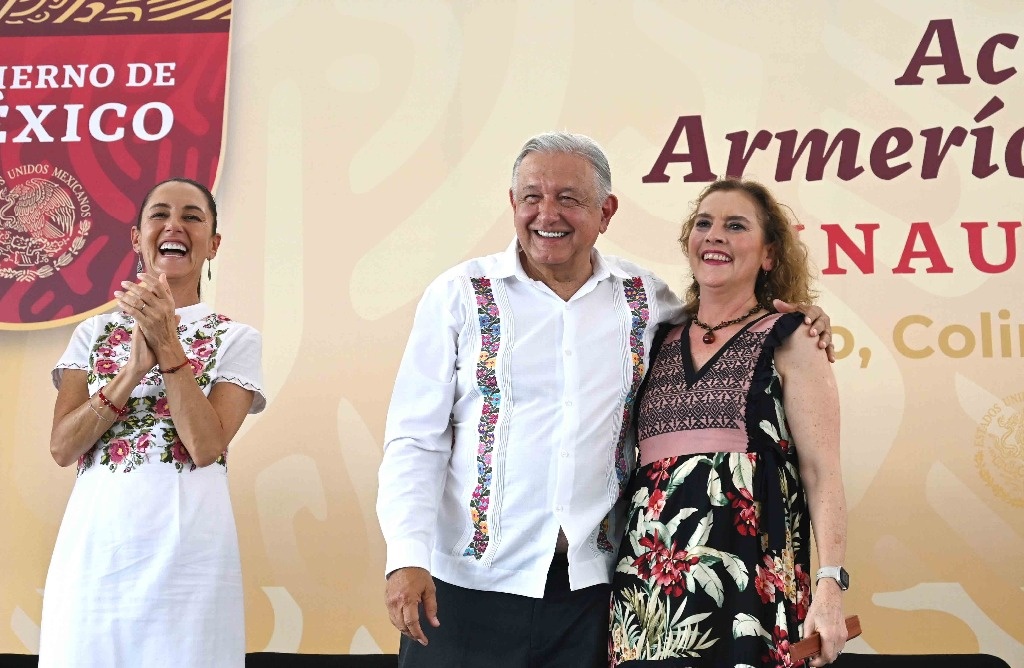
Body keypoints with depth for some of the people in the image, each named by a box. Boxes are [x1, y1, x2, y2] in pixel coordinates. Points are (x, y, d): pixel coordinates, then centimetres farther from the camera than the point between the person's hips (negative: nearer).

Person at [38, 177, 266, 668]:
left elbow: (206, 446, -11)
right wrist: (135, 367, -11)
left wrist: (167, 344, -14)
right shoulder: (94, 333, 10)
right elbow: (62, 448, -1)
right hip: (94, 546, 2)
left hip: (188, 550, -2)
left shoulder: (236, 340, 3)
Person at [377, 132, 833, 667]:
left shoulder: (644, 297, 5)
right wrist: (407, 559, -13)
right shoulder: (460, 295, -1)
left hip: (592, 583, 2)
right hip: (470, 583, -2)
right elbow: (415, 441, -3)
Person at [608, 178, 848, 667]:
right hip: (648, 583, 4)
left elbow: (821, 471, -5)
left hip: (746, 576, -4)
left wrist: (830, 588, -15)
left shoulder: (789, 342, 1)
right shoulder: (660, 342, 14)